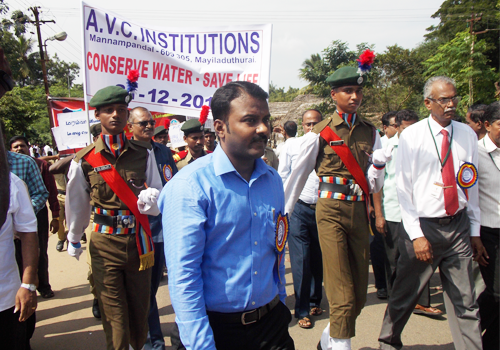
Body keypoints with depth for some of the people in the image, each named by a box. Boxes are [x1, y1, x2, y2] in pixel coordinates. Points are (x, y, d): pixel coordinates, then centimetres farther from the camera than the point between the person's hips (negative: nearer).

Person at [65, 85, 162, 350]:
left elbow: (159, 194, 5)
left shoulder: (144, 154, -1)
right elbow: (76, 204, 9)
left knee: (140, 308, 15)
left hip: (140, 241, 2)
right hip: (105, 246, -1)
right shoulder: (84, 160, -4)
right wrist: (74, 240, 21)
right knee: (114, 317, 3)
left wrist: (152, 199, -19)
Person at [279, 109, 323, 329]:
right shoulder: (292, 146, 5)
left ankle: (315, 301, 31)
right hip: (299, 208, -2)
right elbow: (282, 177, 7)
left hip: (323, 208, 2)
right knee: (301, 260, -2)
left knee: (318, 257, 12)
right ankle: (302, 311, 10)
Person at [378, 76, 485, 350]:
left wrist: (475, 231, 9)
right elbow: (403, 189, -7)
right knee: (404, 296, 10)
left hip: (459, 225, 3)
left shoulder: (467, 135, 6)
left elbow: (471, 186, 10)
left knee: (466, 302, 7)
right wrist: (416, 235, -12)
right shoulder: (411, 136, -6)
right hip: (423, 226, -3)